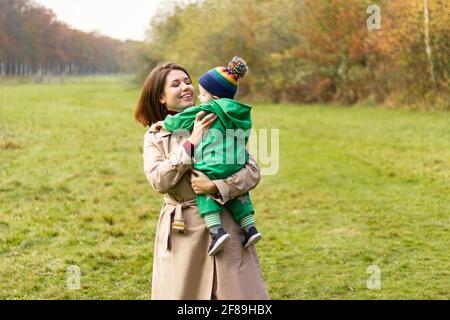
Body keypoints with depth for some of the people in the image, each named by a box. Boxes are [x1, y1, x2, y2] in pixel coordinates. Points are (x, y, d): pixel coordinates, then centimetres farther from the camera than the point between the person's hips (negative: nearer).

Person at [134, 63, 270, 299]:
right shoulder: (155, 136, 7)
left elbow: (253, 171, -3)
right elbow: (159, 180, -11)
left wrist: (215, 186, -18)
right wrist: (191, 142, -14)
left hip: (225, 225, 0)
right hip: (181, 233, 1)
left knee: (242, 294, -1)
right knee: (180, 293, 5)